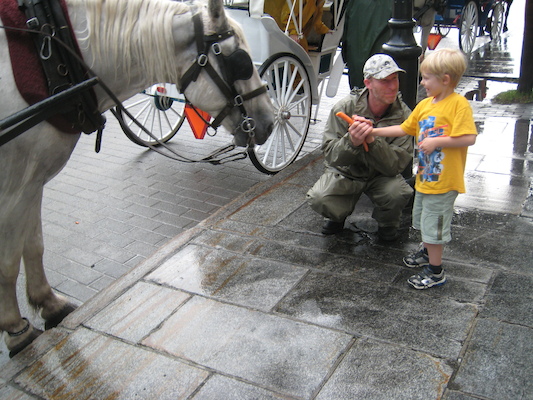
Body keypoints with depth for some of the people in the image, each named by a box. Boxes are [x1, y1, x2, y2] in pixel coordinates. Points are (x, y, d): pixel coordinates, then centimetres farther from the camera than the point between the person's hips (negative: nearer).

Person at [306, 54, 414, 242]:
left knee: (399, 194, -31)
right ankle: (339, 215, 12)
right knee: (318, 198, -27)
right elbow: (329, 154, -19)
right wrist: (351, 142, -42)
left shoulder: (403, 115, -16)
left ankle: (387, 223, 7)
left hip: (381, 175, 1)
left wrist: (372, 140, -40)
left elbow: (396, 164, -22)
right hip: (345, 172, 0)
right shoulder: (345, 107, -18)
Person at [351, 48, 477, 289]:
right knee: (422, 219, 25)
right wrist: (373, 132, 11)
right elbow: (404, 129, 14)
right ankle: (427, 252, 49)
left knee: (434, 224, 0)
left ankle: (435, 272, 16)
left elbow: (469, 138, -26)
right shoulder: (425, 104, 6)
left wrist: (435, 142, -25)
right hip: (425, 175, 9)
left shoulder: (459, 104, -18)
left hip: (443, 179, -9)